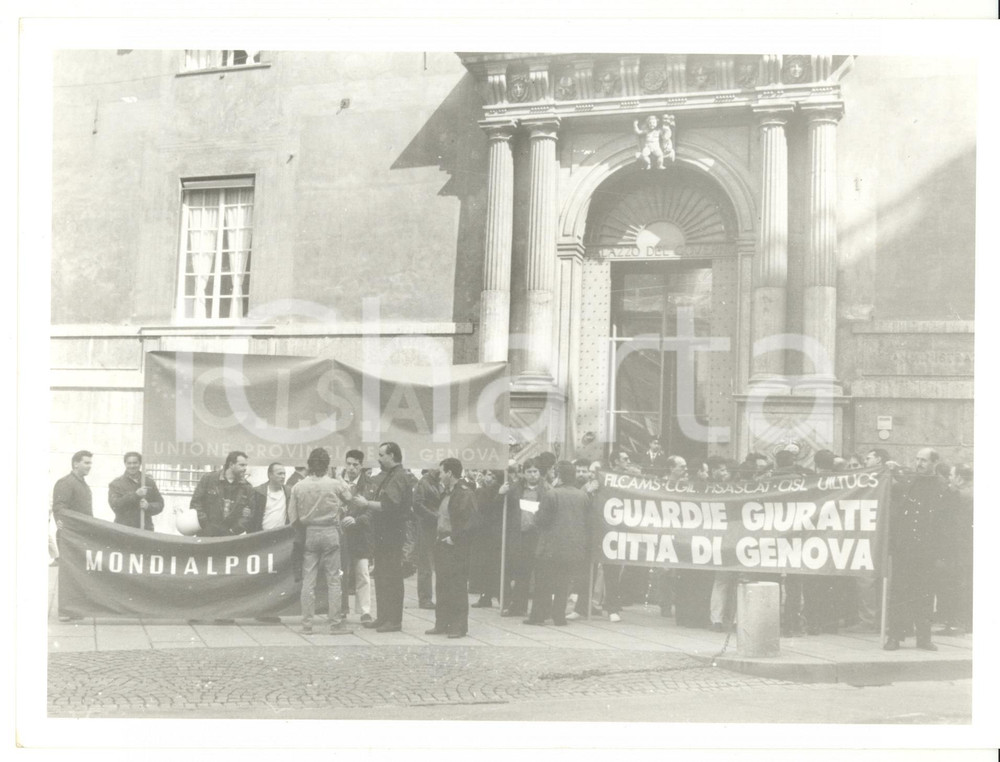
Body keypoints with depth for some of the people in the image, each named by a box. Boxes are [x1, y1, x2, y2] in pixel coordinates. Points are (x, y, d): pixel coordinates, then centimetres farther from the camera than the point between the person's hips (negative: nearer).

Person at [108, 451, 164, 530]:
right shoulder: (116, 484, 3)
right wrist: (135, 495, -19)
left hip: (146, 530, 3)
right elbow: (115, 505, -12)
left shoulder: (149, 483, 12)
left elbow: (160, 504, 13)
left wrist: (148, 506, -9)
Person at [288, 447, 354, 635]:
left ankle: (307, 623, 8)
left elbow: (293, 517, 2)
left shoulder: (298, 487, -2)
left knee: (308, 580, 6)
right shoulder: (336, 485, -8)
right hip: (330, 533, -2)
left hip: (308, 534, 2)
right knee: (333, 579, 3)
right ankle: (335, 622, 5)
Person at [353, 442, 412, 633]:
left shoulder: (399, 477, -14)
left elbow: (390, 505, -24)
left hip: (392, 533, -10)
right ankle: (382, 617, 21)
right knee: (381, 576, 14)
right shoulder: (386, 476, 15)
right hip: (382, 533, 10)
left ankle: (394, 621, -1)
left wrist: (366, 504, -17)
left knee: (391, 577, -5)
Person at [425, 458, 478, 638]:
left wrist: (454, 539, -17)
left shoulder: (465, 493, -13)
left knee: (458, 587, -4)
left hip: (456, 548, -9)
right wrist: (440, 537, 12)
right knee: (442, 587, 13)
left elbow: (469, 520, -20)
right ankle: (442, 624, 20)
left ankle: (459, 626, 1)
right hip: (442, 545, 9)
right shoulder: (446, 493, 15)